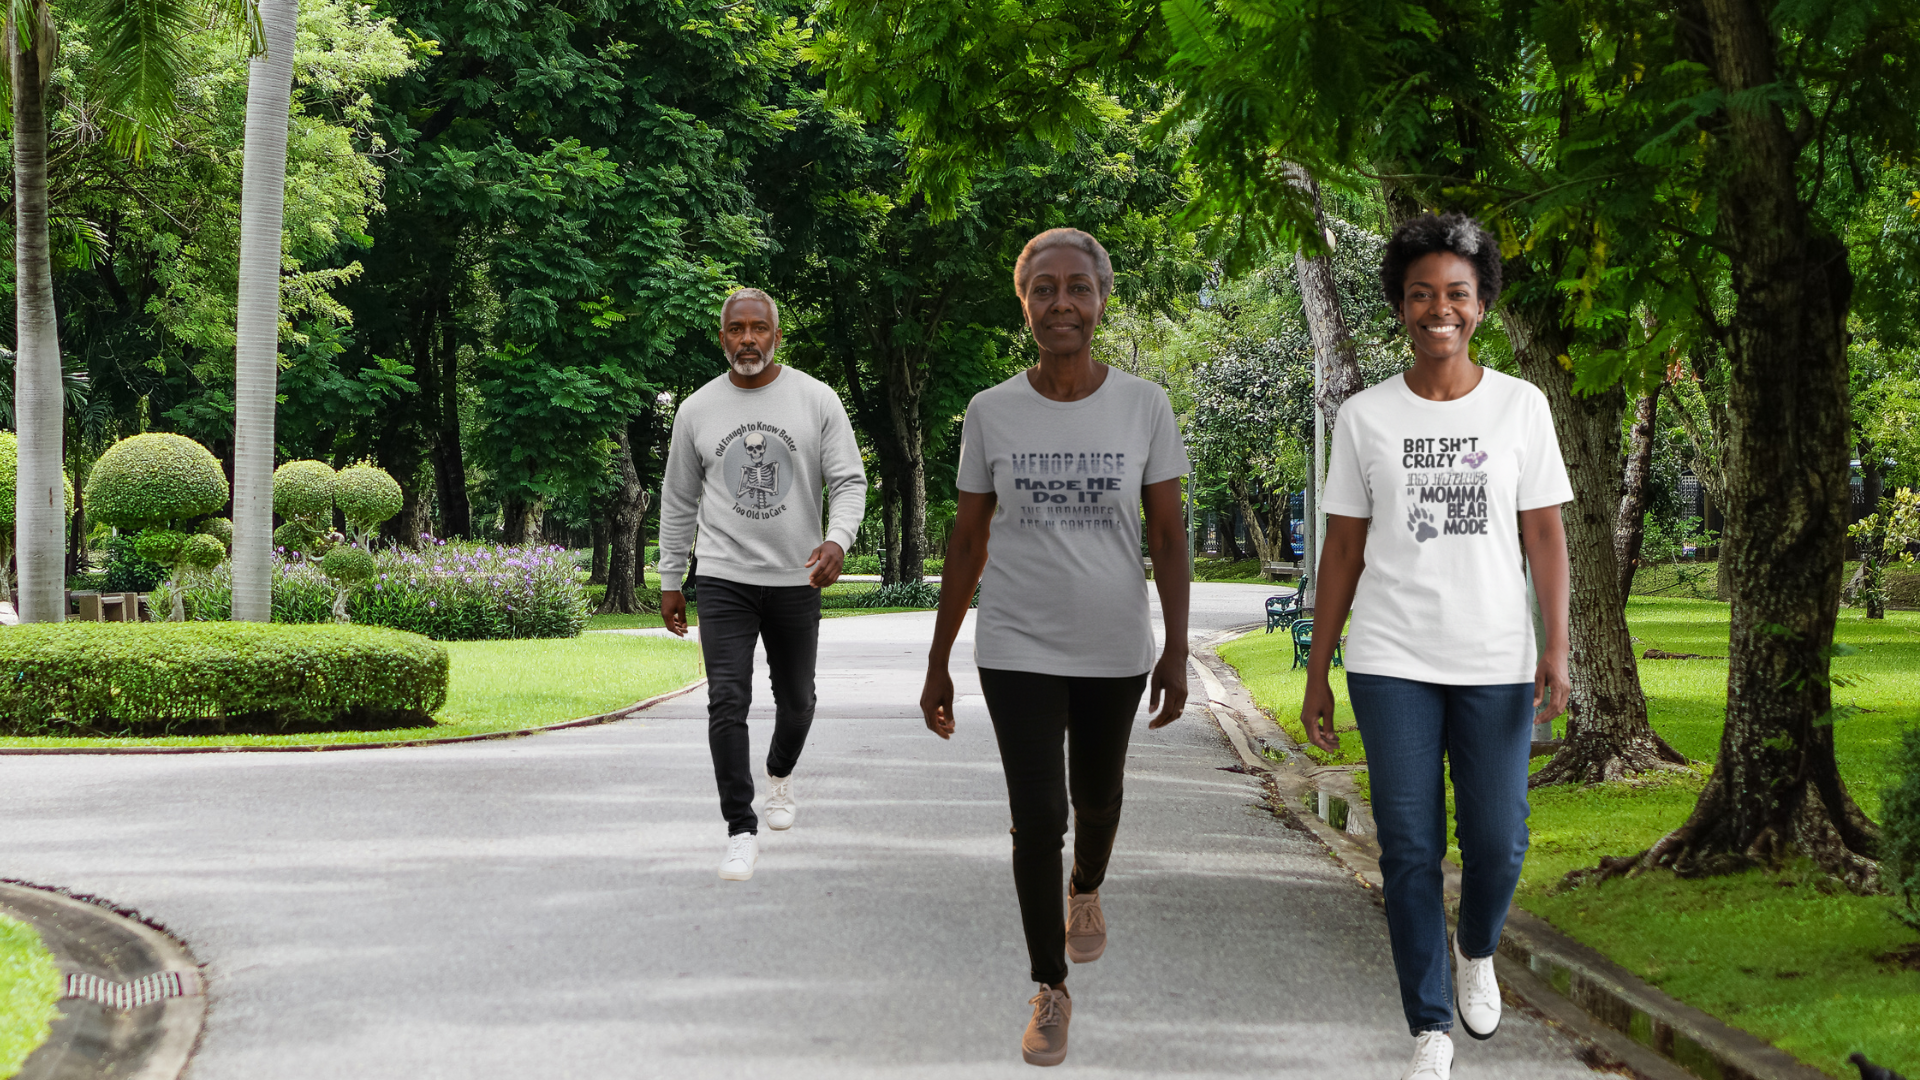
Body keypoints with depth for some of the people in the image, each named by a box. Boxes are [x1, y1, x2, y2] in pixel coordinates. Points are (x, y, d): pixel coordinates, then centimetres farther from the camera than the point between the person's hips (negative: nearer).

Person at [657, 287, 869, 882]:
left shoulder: (817, 400, -1)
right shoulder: (697, 410, 3)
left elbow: (849, 481, -3)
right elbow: (678, 501, 12)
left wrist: (838, 539, -22)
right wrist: (670, 581, 12)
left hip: (796, 578, 1)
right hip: (723, 580, 0)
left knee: (795, 699, 14)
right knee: (727, 701, -12)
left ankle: (780, 775, 46)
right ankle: (741, 831, -7)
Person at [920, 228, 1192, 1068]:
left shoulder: (1144, 406, -5)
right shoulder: (991, 413, -4)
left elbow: (1168, 535, -1)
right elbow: (967, 541, 2)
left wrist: (1177, 650, -6)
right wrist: (937, 664, 3)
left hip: (1114, 650, 1)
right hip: (1018, 651, -1)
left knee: (1096, 796, 19)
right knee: (1037, 818, -6)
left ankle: (1086, 892, 52)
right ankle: (1050, 990, 9)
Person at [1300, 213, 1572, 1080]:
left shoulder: (1520, 405, 3)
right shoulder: (1364, 417, 3)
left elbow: (1544, 533, 2)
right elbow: (1343, 550, 6)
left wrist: (1557, 647, -8)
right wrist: (1316, 675, 5)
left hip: (1496, 663, 0)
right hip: (1391, 663, 0)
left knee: (1497, 841, -1)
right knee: (1409, 850, 0)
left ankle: (1476, 950, 32)